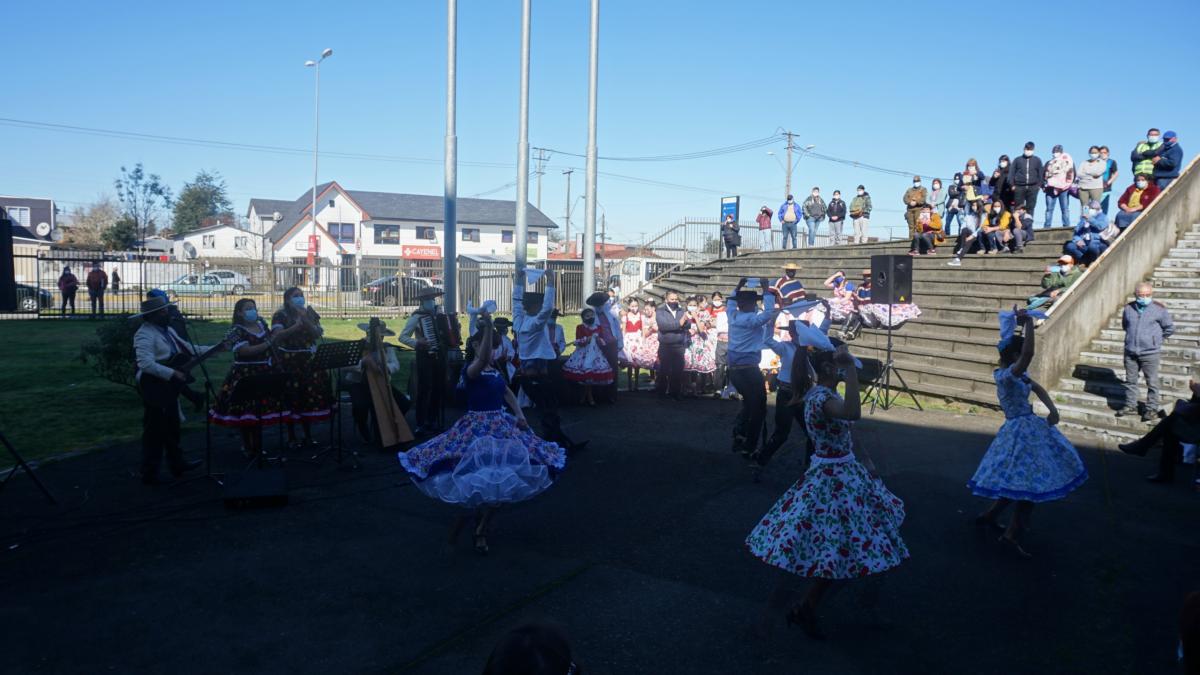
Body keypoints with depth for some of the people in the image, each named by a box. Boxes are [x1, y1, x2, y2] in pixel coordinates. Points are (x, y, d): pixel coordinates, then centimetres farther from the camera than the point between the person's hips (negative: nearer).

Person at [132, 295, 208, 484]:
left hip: (169, 387, 10)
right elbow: (146, 364, -30)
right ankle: (149, 474, 8)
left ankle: (177, 464, 32)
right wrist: (173, 373, -29)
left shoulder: (167, 330, 12)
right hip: (154, 388, -10)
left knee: (172, 428, 19)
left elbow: (188, 348, 18)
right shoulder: (145, 334, -19)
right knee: (155, 431, -2)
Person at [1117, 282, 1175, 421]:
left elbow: (1169, 328, 4)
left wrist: (1155, 337, 7)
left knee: (1152, 382, 3)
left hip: (1150, 353, -4)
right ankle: (1130, 406, 24)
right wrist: (1133, 336, 12)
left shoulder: (1159, 309, -6)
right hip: (1130, 352, 4)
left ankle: (1152, 409, 12)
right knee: (1130, 380, 12)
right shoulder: (1128, 308, 3)